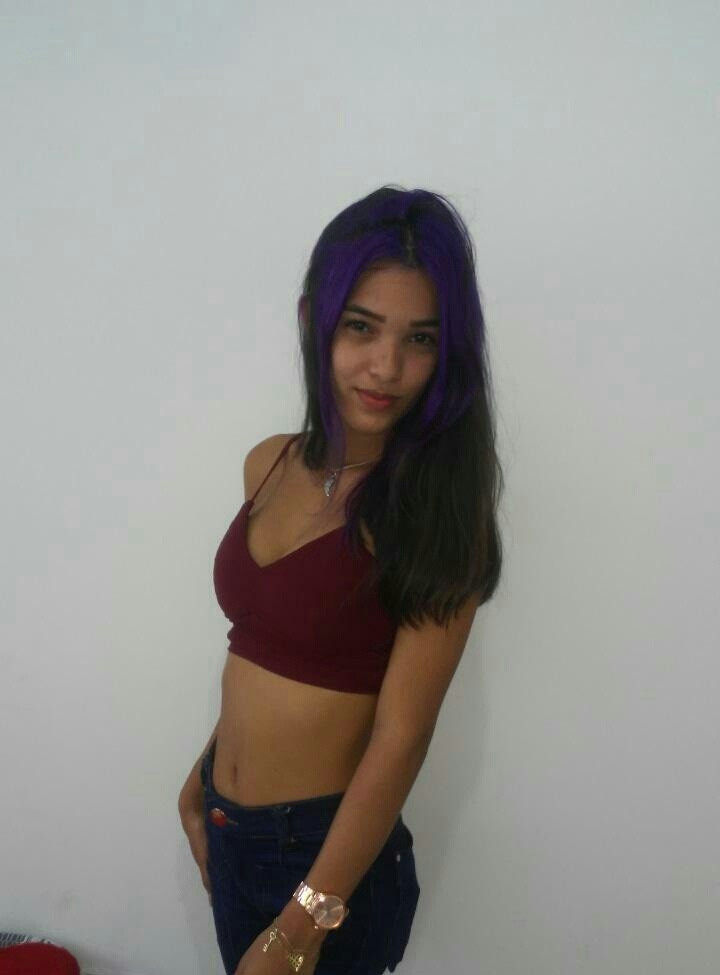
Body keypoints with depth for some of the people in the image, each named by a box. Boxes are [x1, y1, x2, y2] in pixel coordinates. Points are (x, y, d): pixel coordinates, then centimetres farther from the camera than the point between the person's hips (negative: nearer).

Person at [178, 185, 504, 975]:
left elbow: (401, 737, -20)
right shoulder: (269, 464, -2)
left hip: (328, 850, -5)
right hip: (228, 829, 5)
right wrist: (203, 776, 13)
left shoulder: (435, 509, -20)